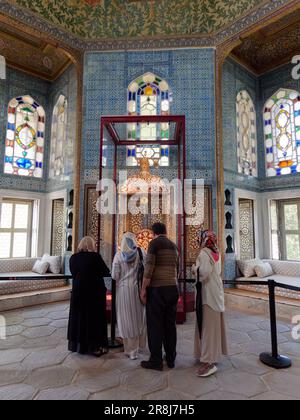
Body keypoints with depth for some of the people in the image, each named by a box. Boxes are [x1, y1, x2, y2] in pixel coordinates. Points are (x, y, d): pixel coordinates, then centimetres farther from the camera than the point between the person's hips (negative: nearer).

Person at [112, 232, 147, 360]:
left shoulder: (118, 255, -7)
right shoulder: (142, 253, -6)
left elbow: (114, 276, -7)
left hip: (124, 289, -1)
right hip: (139, 288, 2)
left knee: (127, 319, 10)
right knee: (139, 317, 20)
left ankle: (131, 350, 21)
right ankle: (139, 344, 36)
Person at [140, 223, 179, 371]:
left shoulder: (154, 243, -7)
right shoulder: (174, 246, 14)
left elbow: (149, 267, -15)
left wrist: (143, 288, -9)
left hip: (157, 289, -6)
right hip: (173, 289, 7)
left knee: (155, 325, 3)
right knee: (170, 324, 13)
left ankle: (156, 361, 11)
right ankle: (171, 359, 22)